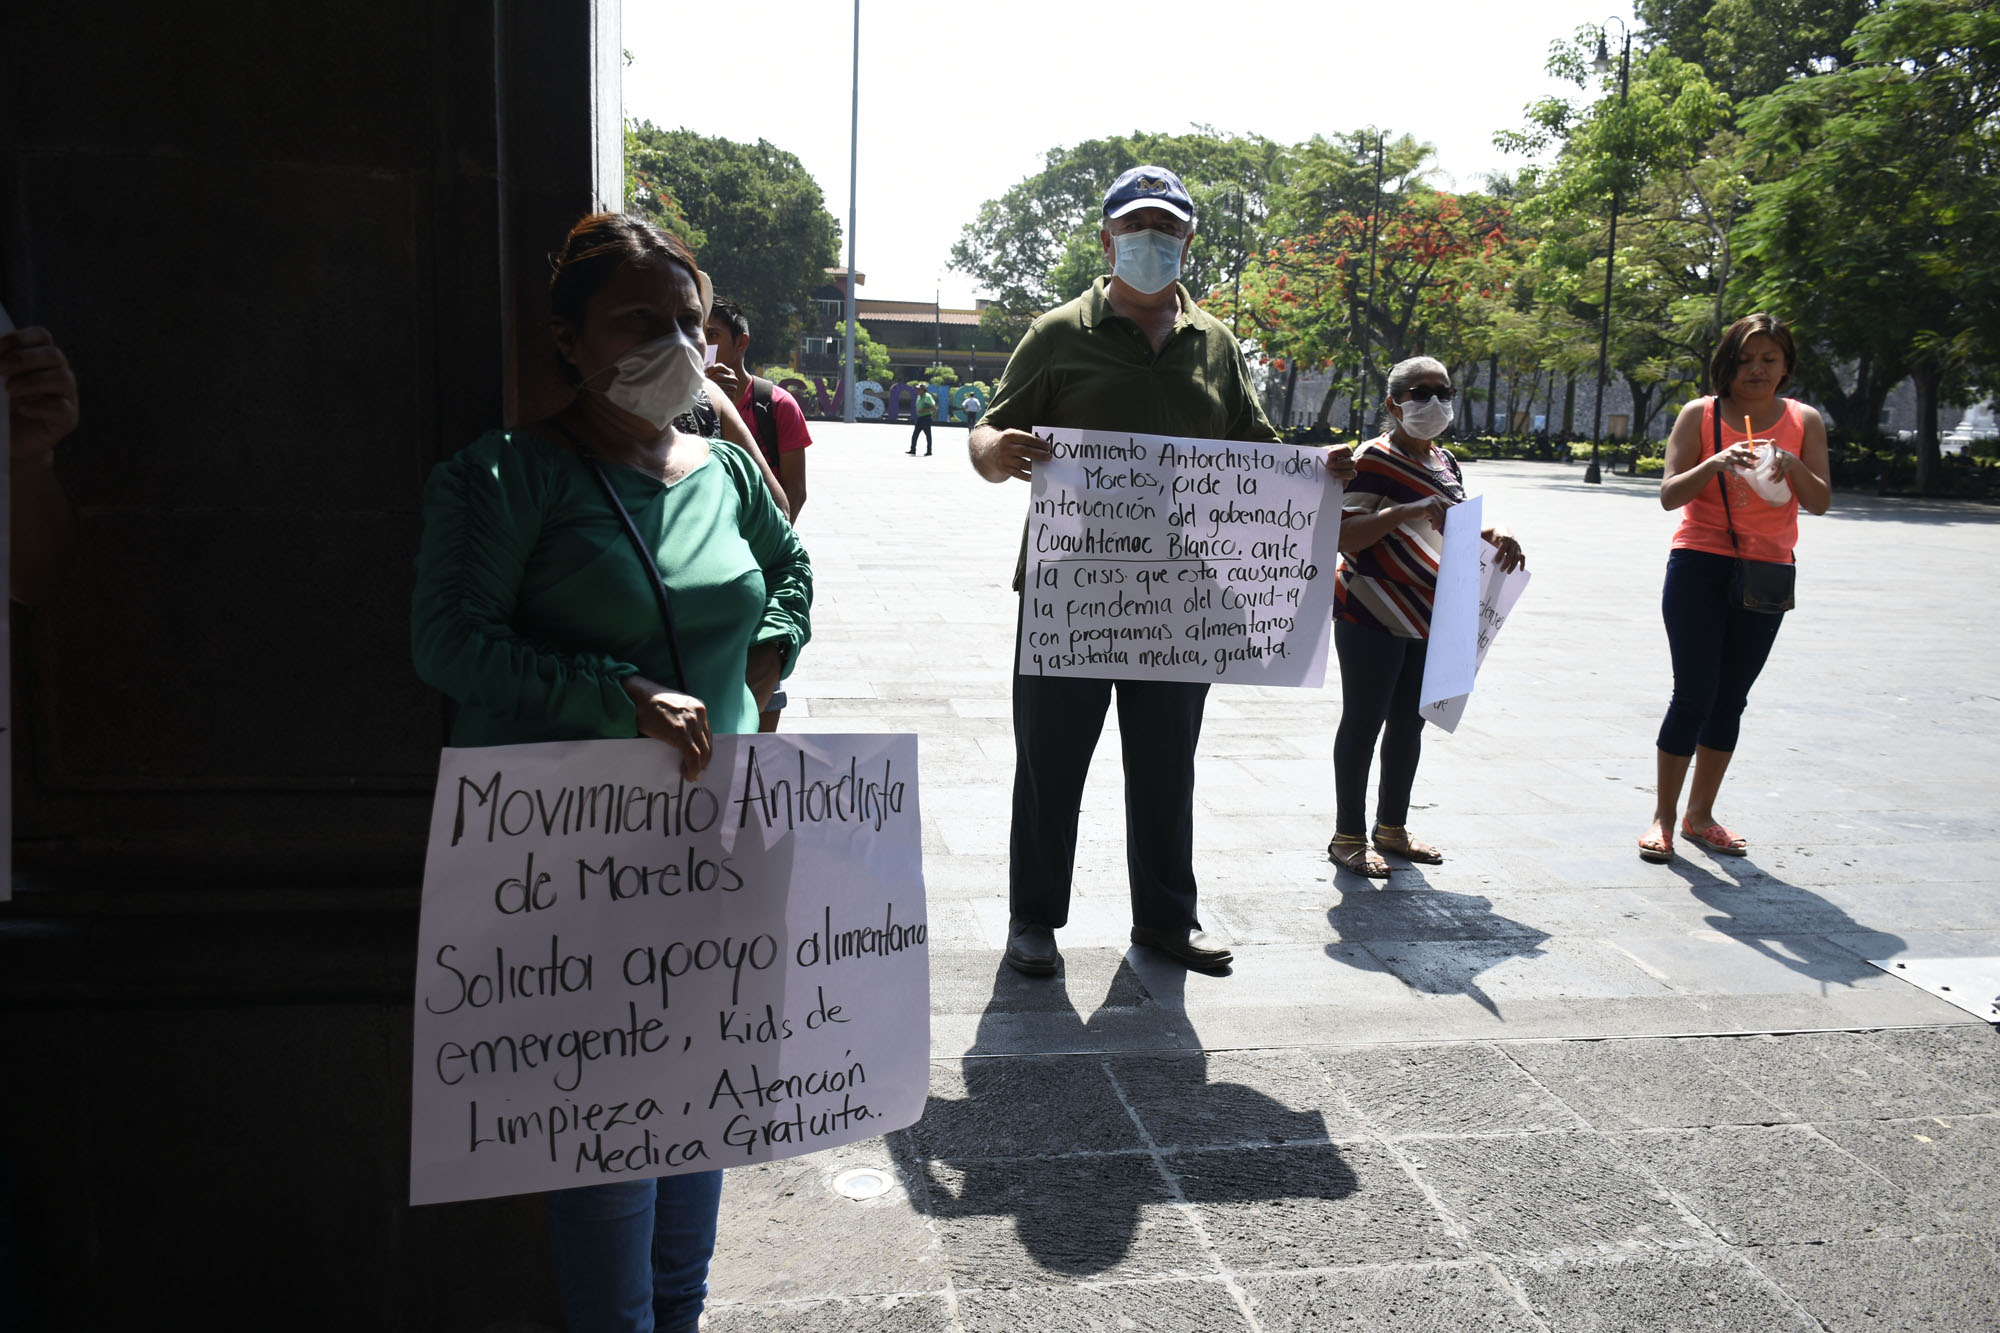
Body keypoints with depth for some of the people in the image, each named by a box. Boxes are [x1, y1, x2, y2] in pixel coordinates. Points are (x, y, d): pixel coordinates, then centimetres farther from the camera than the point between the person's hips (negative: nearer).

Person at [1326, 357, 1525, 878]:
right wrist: (1404, 512, -29)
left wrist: (1496, 535, 6)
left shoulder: (1445, 462, 14)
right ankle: (1347, 837, 8)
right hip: (1373, 617, -8)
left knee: (1409, 723, 14)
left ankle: (1391, 828, 27)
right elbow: (1344, 536, -19)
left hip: (1428, 618, 8)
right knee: (1364, 723, -1)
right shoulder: (1375, 458, -11)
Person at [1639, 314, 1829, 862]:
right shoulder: (1700, 414, 0)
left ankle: (1700, 815, 18)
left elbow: (1821, 502, 1)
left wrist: (1792, 466, -18)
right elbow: (1669, 494, -7)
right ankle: (1662, 816, 3)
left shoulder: (1804, 421, 6)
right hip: (1699, 568, -3)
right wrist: (1716, 463, -23)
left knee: (1731, 697, 7)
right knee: (1694, 692, -8)